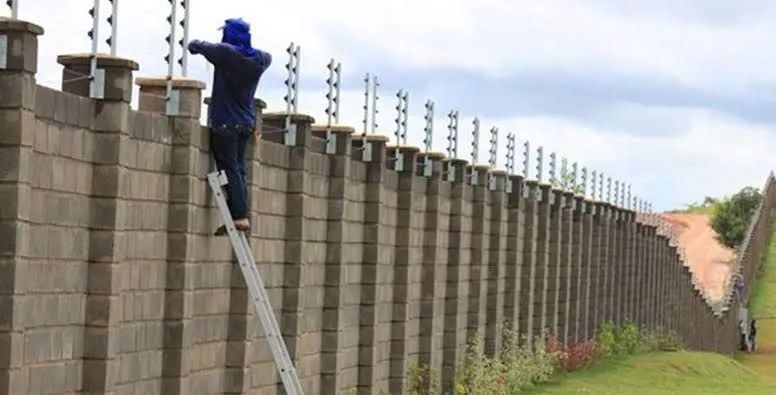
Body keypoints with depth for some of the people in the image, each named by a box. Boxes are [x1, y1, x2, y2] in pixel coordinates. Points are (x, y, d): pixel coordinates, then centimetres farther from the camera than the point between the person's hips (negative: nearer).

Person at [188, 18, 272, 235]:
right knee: (238, 169, 10)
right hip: (247, 123, 6)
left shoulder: (225, 52, -13)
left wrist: (198, 44, 19)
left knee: (230, 169, -7)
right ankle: (240, 215, 5)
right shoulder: (260, 58, 6)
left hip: (225, 122, -6)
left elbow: (194, 46, -4)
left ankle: (240, 216, -14)